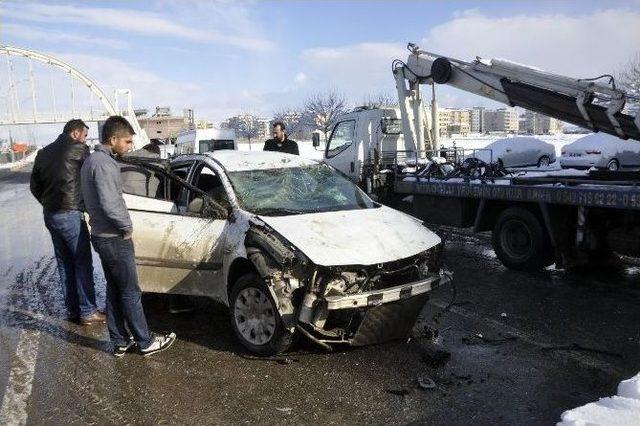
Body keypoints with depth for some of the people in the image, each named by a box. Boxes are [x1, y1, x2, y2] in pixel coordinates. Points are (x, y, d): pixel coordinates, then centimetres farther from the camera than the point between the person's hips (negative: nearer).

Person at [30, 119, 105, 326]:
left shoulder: (44, 153, 14)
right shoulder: (78, 149, -9)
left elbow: (35, 186, 17)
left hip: (49, 215, 8)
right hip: (70, 214, -8)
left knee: (64, 263, 14)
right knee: (83, 262, -1)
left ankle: (72, 309, 20)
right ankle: (88, 312, 3)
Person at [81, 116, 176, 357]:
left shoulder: (92, 160, 13)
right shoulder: (104, 163, -19)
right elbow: (109, 203, -27)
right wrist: (127, 226, -12)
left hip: (101, 235, 10)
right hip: (114, 239, -10)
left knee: (114, 290, 14)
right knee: (130, 292, 0)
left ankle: (120, 342, 23)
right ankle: (146, 342, 10)